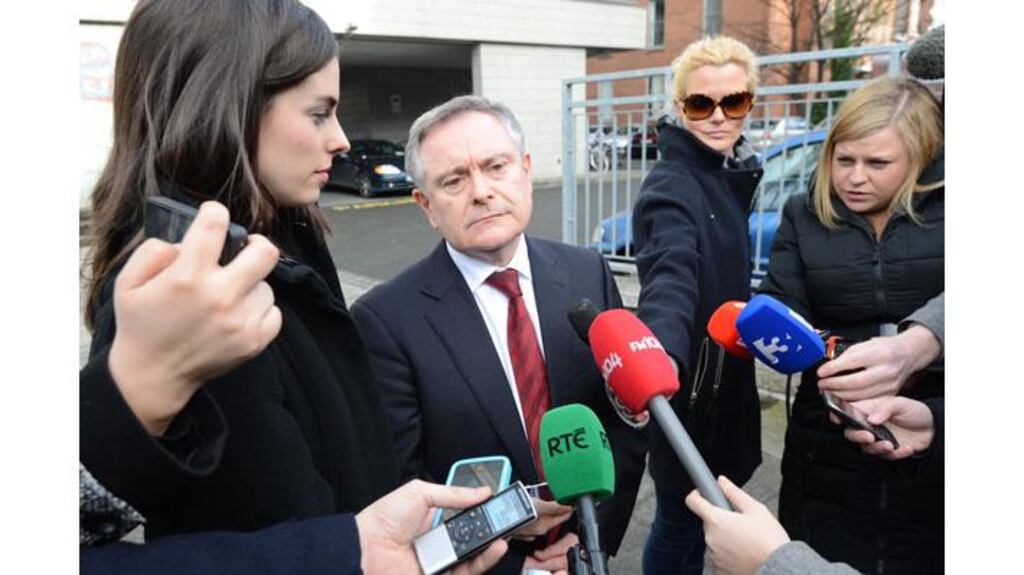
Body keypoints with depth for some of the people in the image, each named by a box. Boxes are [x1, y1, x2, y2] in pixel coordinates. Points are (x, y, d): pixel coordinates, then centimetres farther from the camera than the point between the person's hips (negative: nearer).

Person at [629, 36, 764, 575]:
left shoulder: (732, 173, 5)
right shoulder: (671, 186, -23)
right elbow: (670, 277, -43)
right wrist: (662, 355, -60)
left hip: (721, 377, 9)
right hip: (685, 384, -8)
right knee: (679, 518, 9)